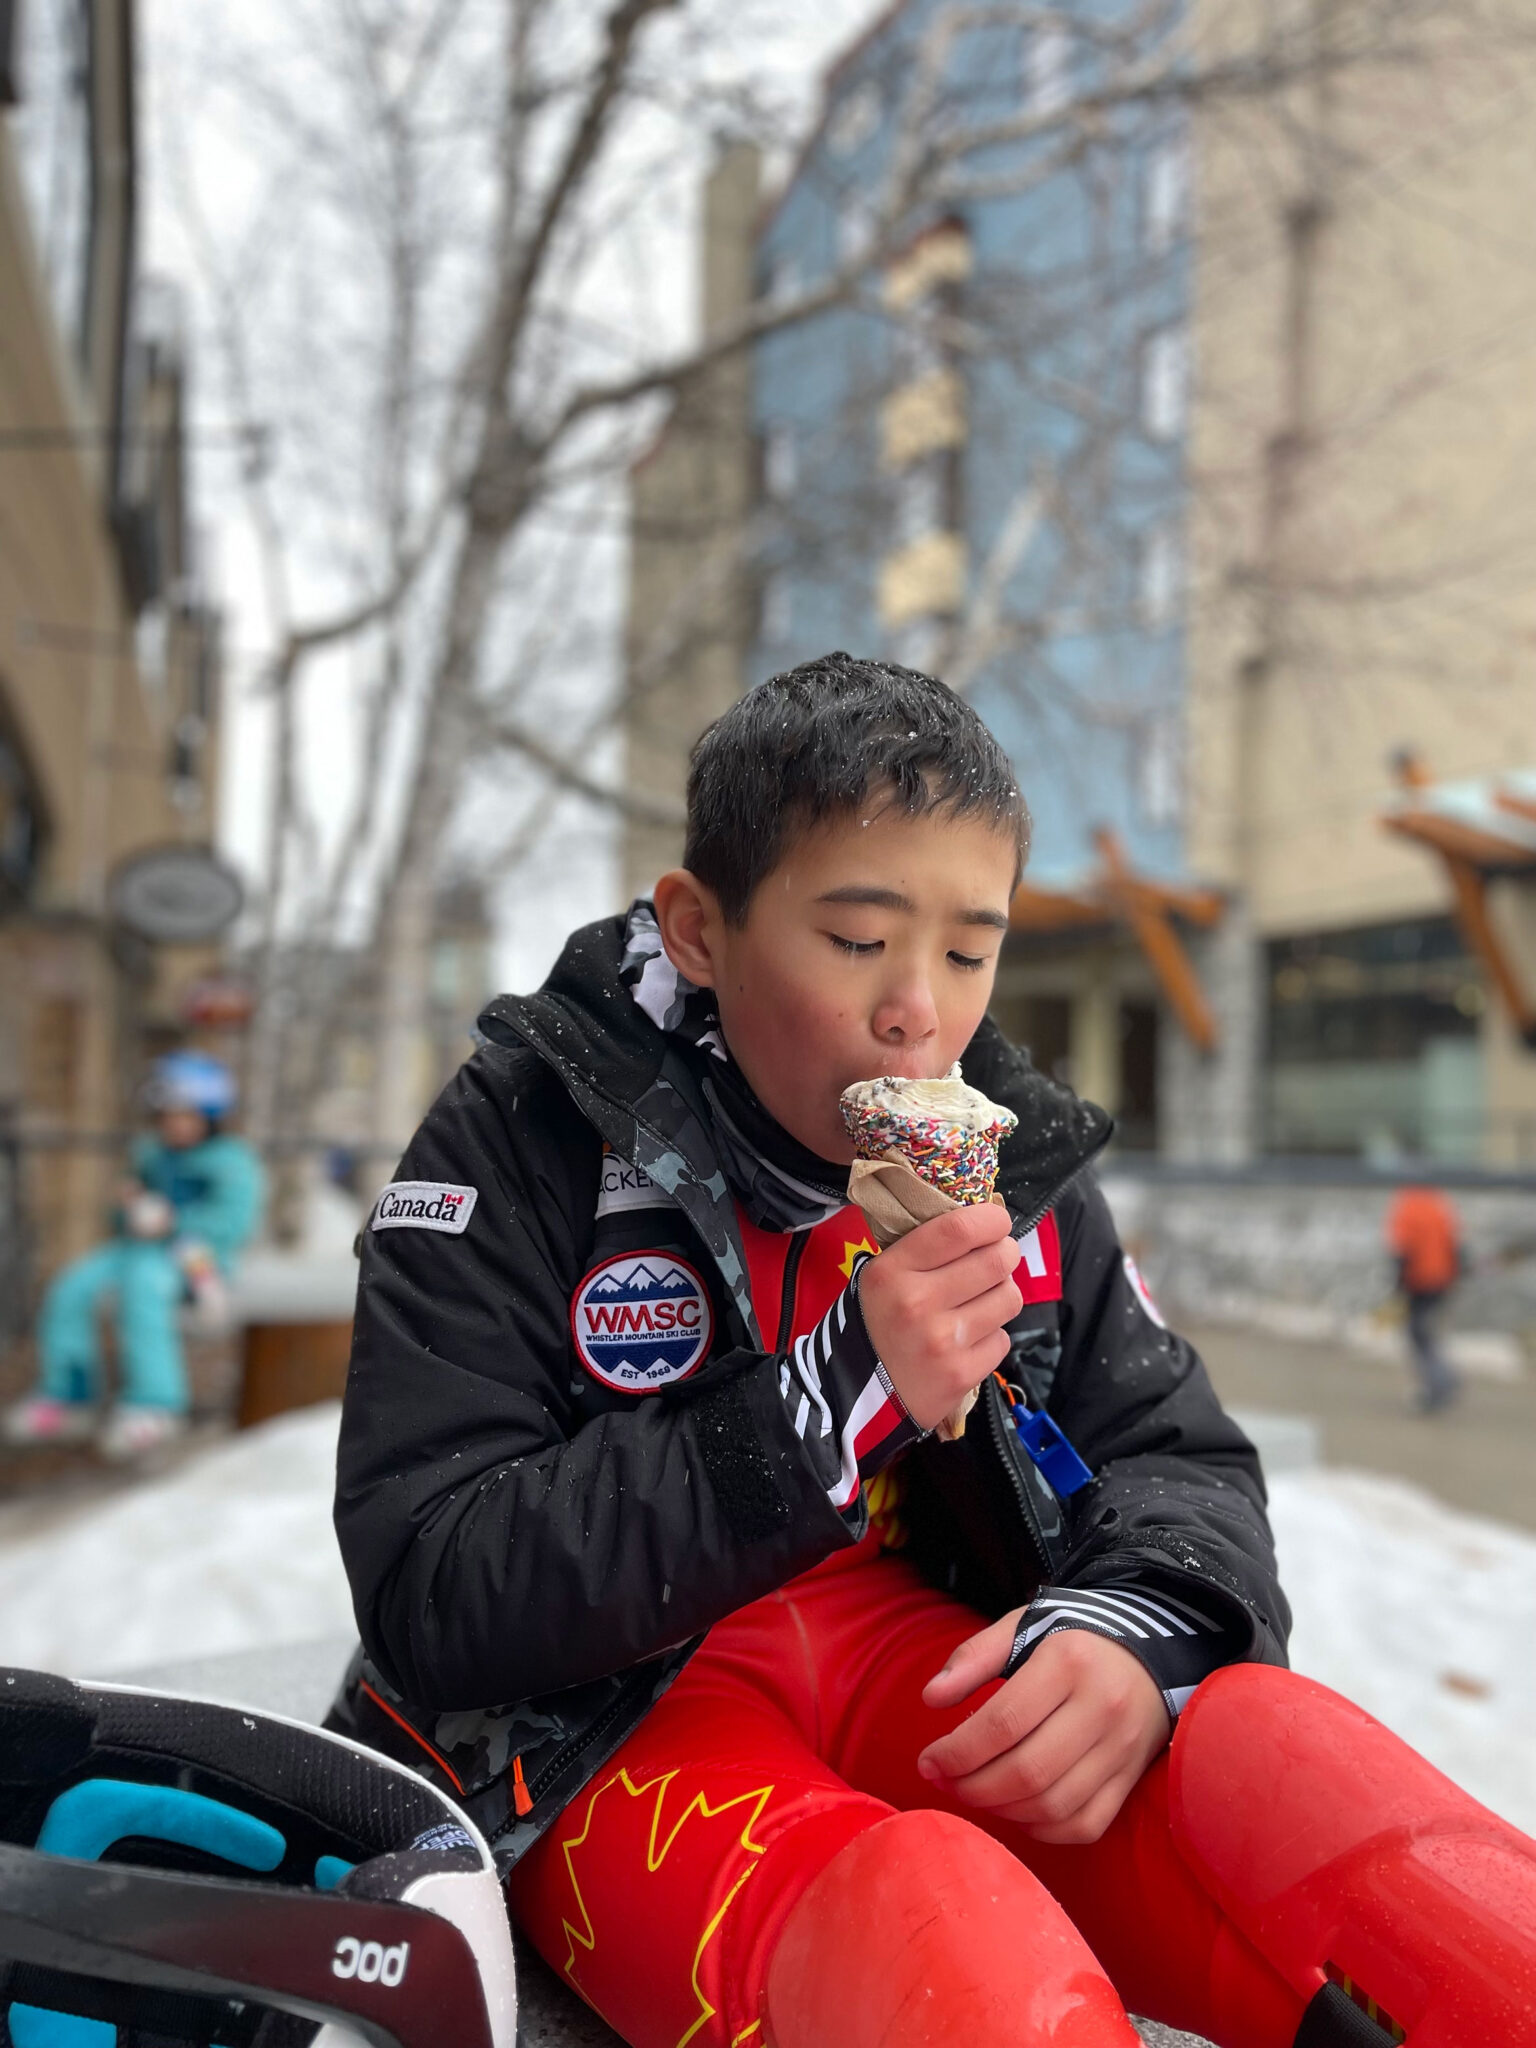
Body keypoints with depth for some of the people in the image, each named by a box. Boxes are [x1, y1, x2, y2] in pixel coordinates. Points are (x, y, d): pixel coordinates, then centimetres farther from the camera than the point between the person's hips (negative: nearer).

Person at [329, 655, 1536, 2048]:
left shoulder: (1012, 1159, 3)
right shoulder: (521, 1138, -11)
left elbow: (1178, 1460, 7)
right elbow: (428, 1603, -16)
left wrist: (1137, 1623, -18)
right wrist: (826, 1403, -27)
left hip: (922, 1652, 5)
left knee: (1285, 1757, -24)